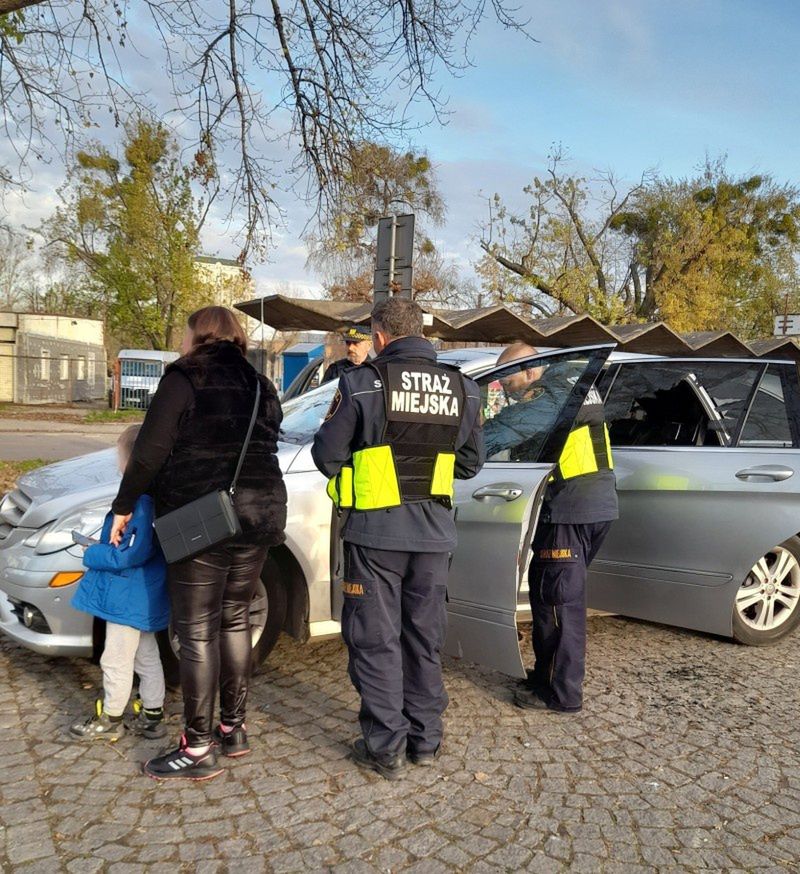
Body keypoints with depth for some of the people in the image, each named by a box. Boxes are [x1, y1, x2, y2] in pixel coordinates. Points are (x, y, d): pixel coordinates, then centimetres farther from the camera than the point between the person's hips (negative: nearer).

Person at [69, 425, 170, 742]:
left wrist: (94, 555, -14)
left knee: (115, 661, 8)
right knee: (147, 658, 19)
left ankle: (109, 721, 24)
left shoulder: (141, 499, -26)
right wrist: (103, 548, 12)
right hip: (144, 596, 10)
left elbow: (136, 552, -28)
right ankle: (152, 717, 31)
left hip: (129, 597, -10)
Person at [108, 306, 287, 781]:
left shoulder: (184, 380, -4)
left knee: (197, 632, 0)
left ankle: (199, 749, 5)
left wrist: (125, 506, 0)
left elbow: (151, 450, -9)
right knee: (235, 620, 16)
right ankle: (234, 729, 24)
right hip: (259, 514, 7)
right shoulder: (260, 387, 15)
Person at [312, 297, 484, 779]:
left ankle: (386, 748, 15)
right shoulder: (463, 389, 3)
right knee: (425, 638, 17)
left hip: (377, 531, -4)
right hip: (434, 534, 4)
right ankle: (425, 740, 28)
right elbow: (472, 463, 12)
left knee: (376, 640, 8)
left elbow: (327, 453, -4)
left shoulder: (363, 382, -10)